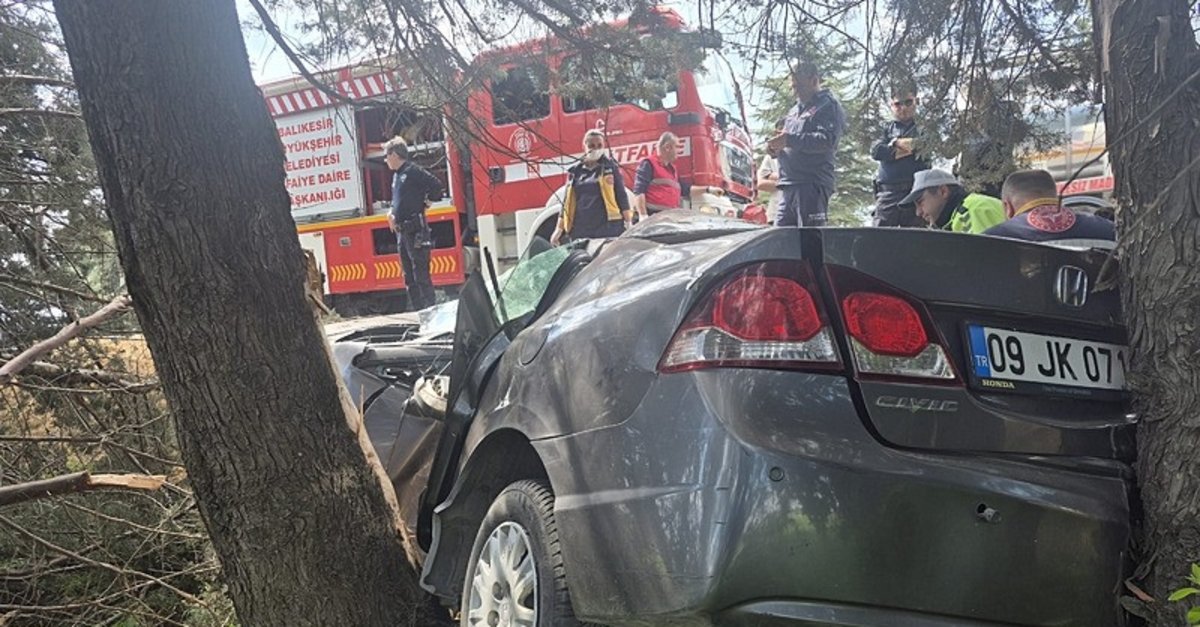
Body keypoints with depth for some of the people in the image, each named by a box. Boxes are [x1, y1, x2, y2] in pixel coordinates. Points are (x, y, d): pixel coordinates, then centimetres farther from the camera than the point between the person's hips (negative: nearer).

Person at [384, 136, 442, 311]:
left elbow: (436, 185, -18)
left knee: (421, 275, -10)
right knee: (409, 277, 11)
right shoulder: (396, 175, 17)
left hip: (416, 231, -9)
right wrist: (392, 213, 12)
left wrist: (426, 202, -7)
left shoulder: (413, 171, -9)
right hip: (402, 231, 9)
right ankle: (418, 313, 16)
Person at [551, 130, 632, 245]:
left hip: (608, 229, -3)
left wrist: (628, 223, -2)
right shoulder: (575, 171, 14)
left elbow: (621, 195, 5)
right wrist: (559, 229, 14)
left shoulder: (610, 167, 7)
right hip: (580, 231, 3)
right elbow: (567, 202, 17)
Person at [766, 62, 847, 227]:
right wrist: (777, 145, 7)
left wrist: (790, 139, -22)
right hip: (790, 185, 9)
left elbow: (828, 140, -17)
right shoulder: (795, 110, 26)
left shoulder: (828, 106, -2)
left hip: (812, 184, -9)